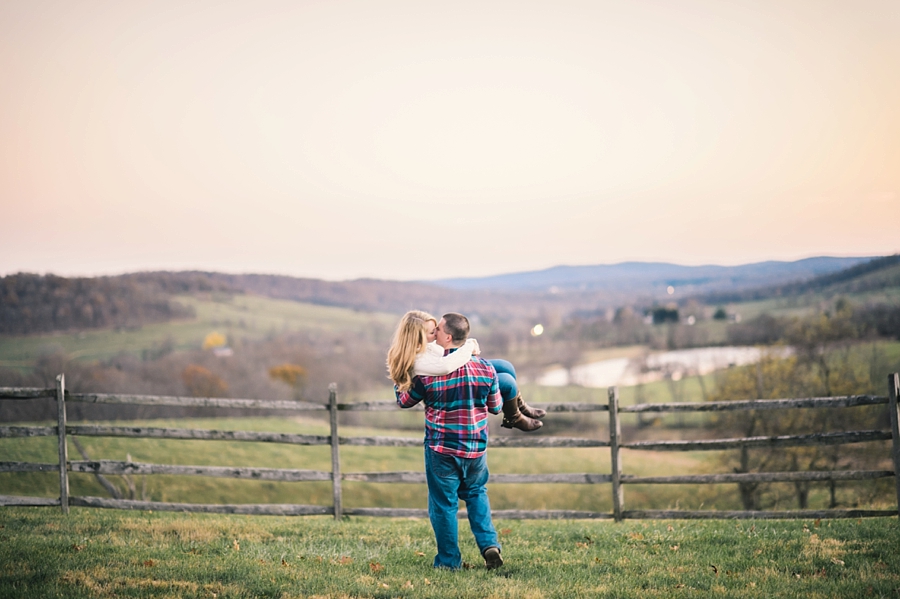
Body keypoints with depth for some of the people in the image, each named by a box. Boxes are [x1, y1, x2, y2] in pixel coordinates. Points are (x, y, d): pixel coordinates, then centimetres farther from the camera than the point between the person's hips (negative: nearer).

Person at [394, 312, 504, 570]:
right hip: (476, 450, 3)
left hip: (441, 451, -3)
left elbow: (404, 401, 3)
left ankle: (449, 560, 15)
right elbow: (496, 407, 6)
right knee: (477, 494, 24)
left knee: (444, 503, 9)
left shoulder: (429, 374, -15)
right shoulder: (485, 369, -7)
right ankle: (489, 544, 10)